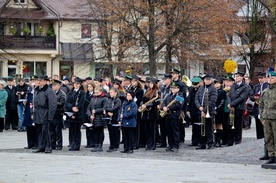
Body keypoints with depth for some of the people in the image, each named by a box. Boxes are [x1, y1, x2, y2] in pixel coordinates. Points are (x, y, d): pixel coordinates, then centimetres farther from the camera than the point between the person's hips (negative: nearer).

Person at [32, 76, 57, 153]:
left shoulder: (49, 91, -10)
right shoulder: (36, 90, 14)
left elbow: (53, 104, -13)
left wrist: (50, 116, -16)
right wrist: (34, 113, 18)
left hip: (44, 114, -8)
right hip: (37, 114, 8)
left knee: (45, 130, -6)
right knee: (39, 131, 9)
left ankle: (48, 147, 2)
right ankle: (41, 147, 14)